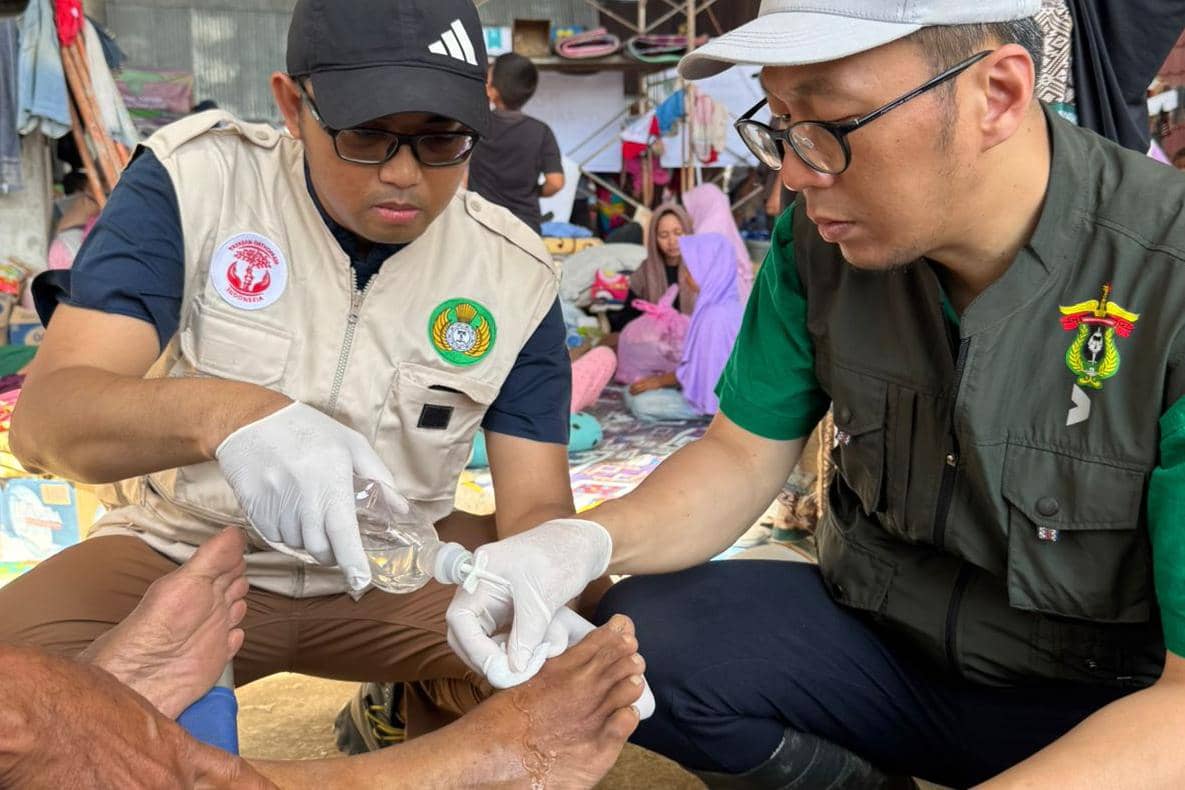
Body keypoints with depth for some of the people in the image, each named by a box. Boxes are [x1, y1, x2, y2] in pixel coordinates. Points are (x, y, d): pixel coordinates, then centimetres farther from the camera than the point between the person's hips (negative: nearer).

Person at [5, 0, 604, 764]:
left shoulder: (515, 272, -9)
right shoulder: (192, 182, -16)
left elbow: (537, 504, -10)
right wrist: (226, 414, -47)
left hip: (398, 566, 3)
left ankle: (411, 718, 11)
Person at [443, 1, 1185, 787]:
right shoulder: (822, 241, -10)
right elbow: (742, 454, -1)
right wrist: (586, 540, -20)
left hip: (1117, 698, -4)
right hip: (883, 634, 5)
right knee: (638, 642, -17)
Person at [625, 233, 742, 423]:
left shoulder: (715, 316, -25)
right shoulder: (726, 305, 5)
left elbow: (699, 368, -20)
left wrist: (659, 381, -8)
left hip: (714, 393, -10)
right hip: (715, 385, 10)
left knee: (641, 404, -19)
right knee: (631, 392, 9)